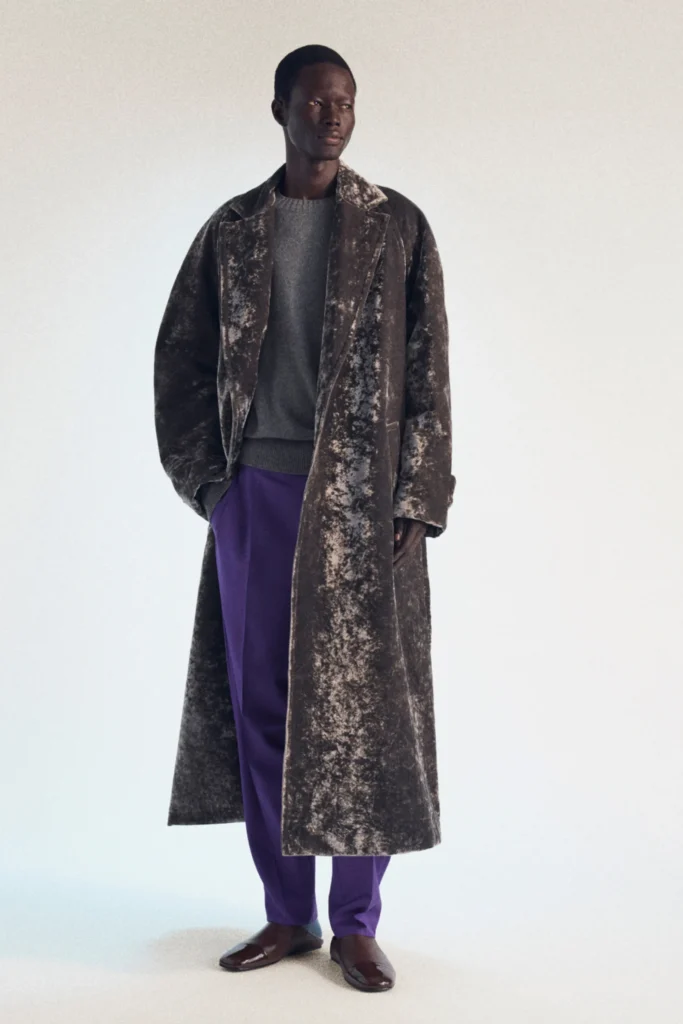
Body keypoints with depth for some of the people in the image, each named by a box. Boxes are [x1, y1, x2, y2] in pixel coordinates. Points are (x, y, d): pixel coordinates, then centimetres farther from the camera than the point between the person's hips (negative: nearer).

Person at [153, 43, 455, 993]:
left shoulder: (398, 226, 4)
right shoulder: (231, 230, 10)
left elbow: (428, 374, 1)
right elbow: (180, 360, 12)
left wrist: (414, 502, -7)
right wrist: (206, 479, 3)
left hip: (362, 500, -2)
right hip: (256, 495, 2)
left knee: (361, 702, 1)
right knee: (262, 703, 6)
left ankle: (357, 922, 14)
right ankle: (288, 914, 20)